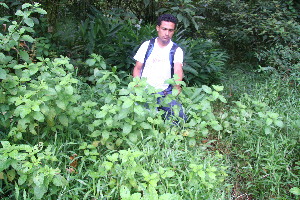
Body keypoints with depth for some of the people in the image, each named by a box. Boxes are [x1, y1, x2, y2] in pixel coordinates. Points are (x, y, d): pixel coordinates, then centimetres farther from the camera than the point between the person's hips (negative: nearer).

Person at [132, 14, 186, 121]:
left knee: (179, 114, -21)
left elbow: (178, 70, -15)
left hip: (165, 92, 0)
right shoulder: (147, 45, 7)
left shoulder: (177, 50, 3)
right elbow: (137, 68, 10)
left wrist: (177, 86, -37)